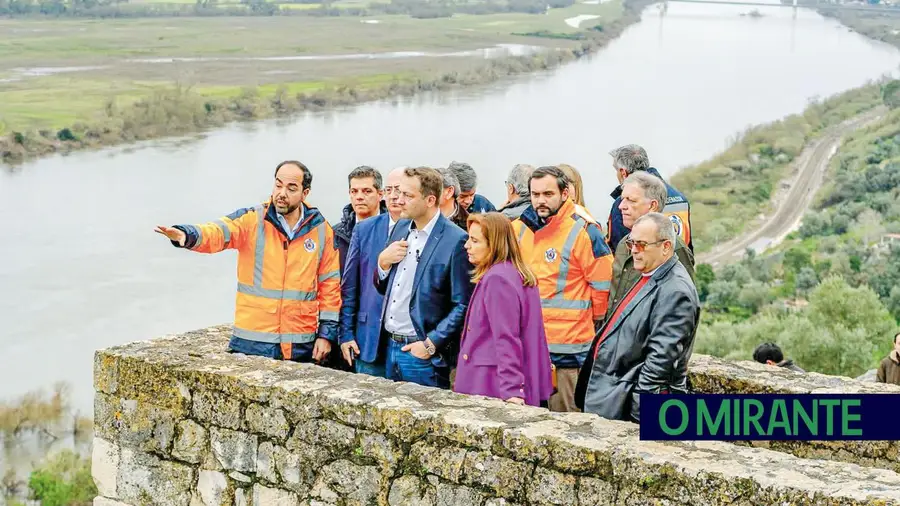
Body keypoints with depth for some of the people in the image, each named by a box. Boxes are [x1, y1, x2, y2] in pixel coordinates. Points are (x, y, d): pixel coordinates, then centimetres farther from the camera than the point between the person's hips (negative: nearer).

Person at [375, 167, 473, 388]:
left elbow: (463, 305, -15)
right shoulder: (401, 228, 9)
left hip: (423, 355, -7)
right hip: (391, 347, 7)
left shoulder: (455, 241, -14)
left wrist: (431, 344, -16)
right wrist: (383, 261, -3)